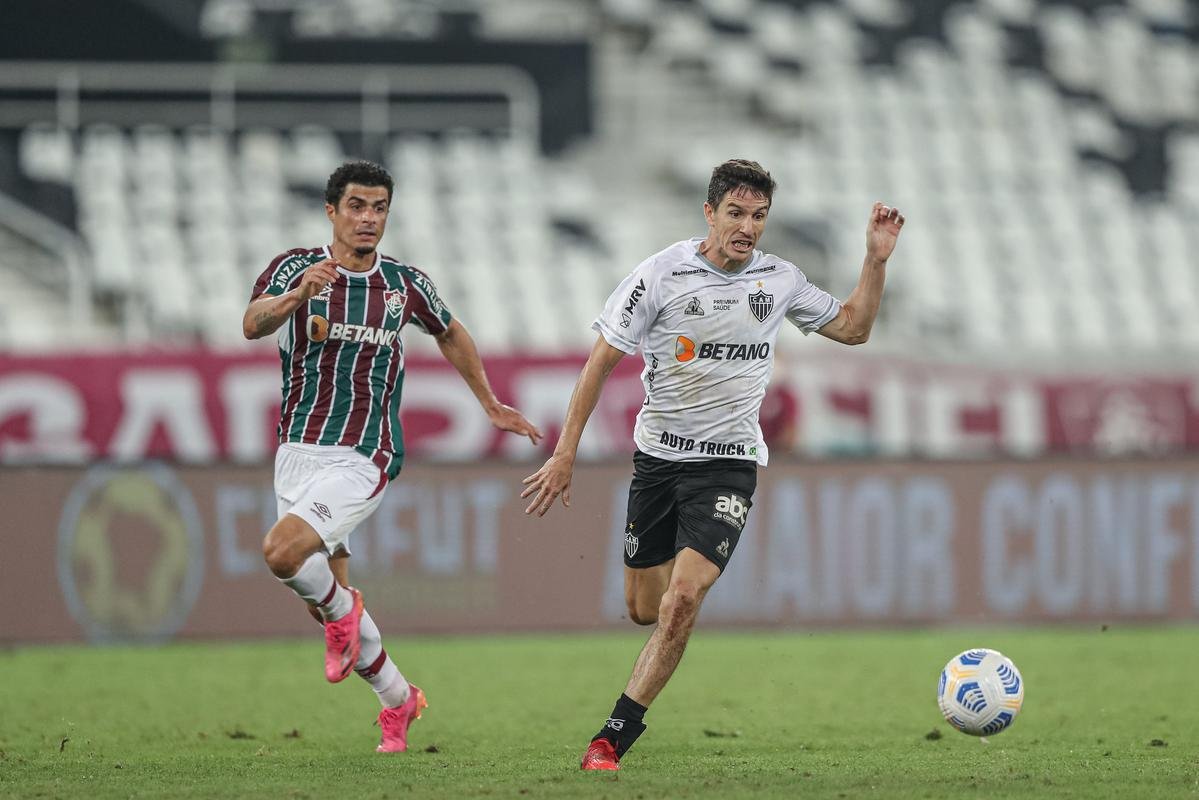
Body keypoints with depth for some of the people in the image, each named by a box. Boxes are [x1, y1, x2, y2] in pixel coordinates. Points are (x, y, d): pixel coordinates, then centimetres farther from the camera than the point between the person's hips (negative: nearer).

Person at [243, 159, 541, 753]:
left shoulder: (406, 285, 3)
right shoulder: (297, 268, -2)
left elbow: (450, 334, 25)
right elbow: (252, 324, -22)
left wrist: (491, 405, 28)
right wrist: (295, 297, -42)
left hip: (364, 458, -2)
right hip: (298, 452, 2)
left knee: (282, 552, -27)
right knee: (327, 600, 8)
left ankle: (342, 611, 3)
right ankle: (399, 701, 28)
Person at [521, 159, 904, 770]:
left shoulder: (779, 279, 1)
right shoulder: (662, 274, -9)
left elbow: (852, 327, 16)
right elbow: (601, 359, -6)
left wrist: (876, 261, 1)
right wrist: (565, 453, -9)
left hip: (728, 462, 0)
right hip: (657, 455, 0)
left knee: (681, 603, -18)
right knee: (642, 610, 7)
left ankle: (612, 740, -13)